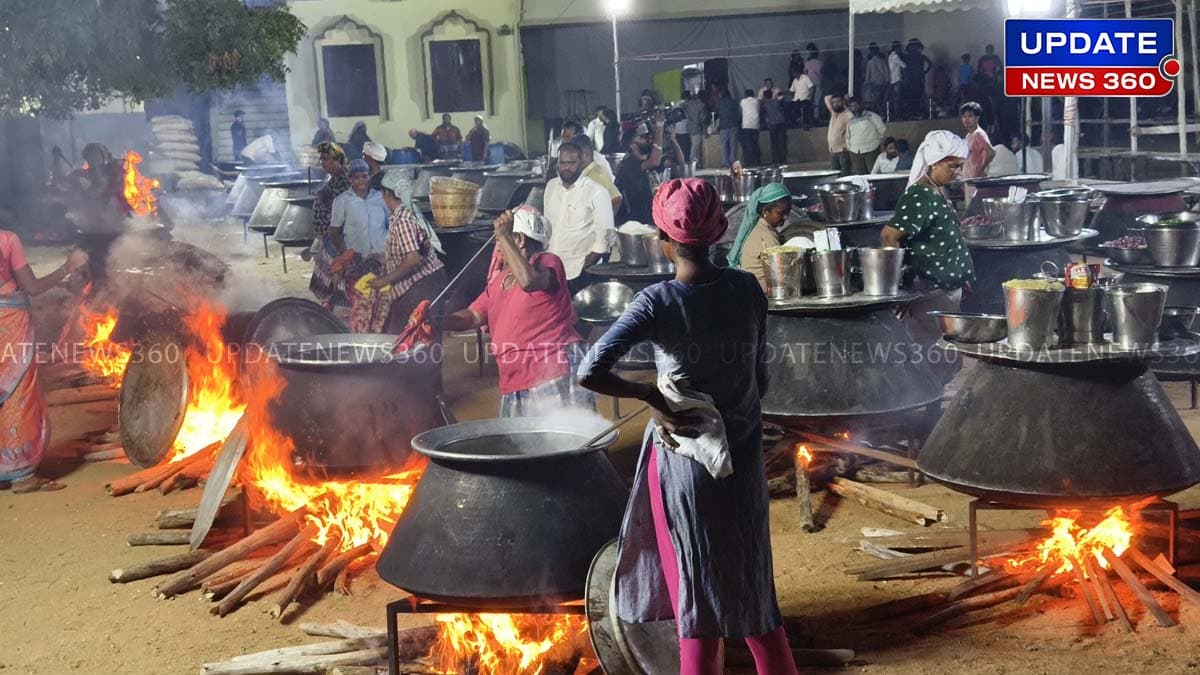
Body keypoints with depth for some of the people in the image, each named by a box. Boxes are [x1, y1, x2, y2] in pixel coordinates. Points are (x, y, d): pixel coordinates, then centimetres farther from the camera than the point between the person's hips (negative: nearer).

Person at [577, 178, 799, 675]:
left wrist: (650, 394, -13)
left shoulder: (657, 303, -18)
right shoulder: (747, 289, -7)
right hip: (743, 453, 4)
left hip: (684, 453, -4)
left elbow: (589, 373, -27)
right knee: (749, 578, 20)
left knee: (699, 585, 8)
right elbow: (761, 375, 3)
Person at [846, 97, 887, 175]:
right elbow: (848, 137, 25)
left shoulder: (871, 116, 3)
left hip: (871, 150, -4)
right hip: (855, 153, 4)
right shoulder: (851, 121, 17)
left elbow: (882, 130, 3)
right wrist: (848, 148, 17)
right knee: (859, 176, -2)